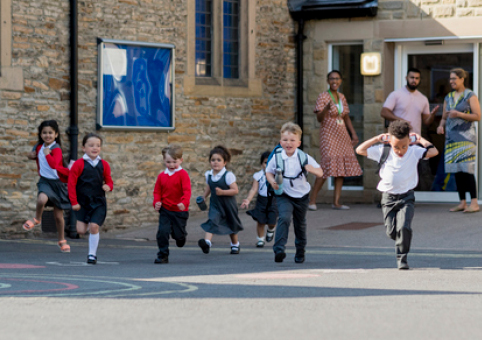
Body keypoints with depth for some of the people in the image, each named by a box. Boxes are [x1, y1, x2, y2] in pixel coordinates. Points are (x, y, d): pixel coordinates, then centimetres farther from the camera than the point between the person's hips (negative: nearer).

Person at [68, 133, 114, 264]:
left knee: (94, 227, -9)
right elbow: (71, 183, -5)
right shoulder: (79, 164, -6)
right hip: (82, 202, -1)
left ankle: (92, 254, 7)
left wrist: (108, 186, -11)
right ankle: (86, 223, 32)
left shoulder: (104, 165, 3)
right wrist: (74, 202, -8)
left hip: (99, 202, 1)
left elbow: (109, 181, 14)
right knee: (81, 230, -6)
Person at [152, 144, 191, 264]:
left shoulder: (183, 174, -9)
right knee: (162, 232, -11)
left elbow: (187, 190, -17)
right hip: (165, 210, 3)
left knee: (178, 234, 7)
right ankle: (163, 256, -1)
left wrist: (184, 202, -34)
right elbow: (157, 191, 11)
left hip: (180, 210, -3)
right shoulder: (162, 176, 4)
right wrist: (156, 202, -8)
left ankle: (181, 236, 46)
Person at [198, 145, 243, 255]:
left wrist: (222, 192, -29)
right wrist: (203, 198, 8)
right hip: (215, 204, 2)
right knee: (212, 221, -20)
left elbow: (235, 190, -19)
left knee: (231, 224, 15)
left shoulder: (228, 175, -17)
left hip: (228, 204, -2)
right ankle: (207, 242, -37)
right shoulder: (208, 175, 0)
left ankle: (235, 244, 37)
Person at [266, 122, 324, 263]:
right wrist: (272, 181, -14)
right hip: (284, 196, -2)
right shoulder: (276, 158, -9)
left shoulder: (304, 158, -9)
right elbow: (269, 172, 7)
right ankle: (279, 249, -30)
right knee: (284, 218, -25)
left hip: (302, 196, 2)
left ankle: (300, 252, 34)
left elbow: (320, 173, -5)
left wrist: (312, 169, -27)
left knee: (300, 224, 15)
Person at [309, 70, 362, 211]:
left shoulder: (342, 97, 13)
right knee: (327, 166, -15)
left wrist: (354, 134, 14)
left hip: (342, 135, 7)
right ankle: (312, 200, -9)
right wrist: (326, 108, -32)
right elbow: (319, 118, -13)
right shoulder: (323, 97, -6)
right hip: (328, 135, -7)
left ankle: (336, 202, 1)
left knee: (342, 168, 0)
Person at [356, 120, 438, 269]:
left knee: (404, 227, -19)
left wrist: (420, 139, -8)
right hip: (388, 198, 2)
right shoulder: (382, 151, -3)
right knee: (391, 231, 2)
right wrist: (377, 139, -4)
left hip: (406, 197, -2)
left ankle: (402, 258, -5)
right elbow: (360, 150, 1)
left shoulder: (414, 152, -5)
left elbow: (433, 152, -15)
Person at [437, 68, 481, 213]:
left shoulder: (470, 96, -1)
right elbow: (444, 118, 21)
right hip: (451, 138, 6)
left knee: (467, 169, -14)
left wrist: (459, 114, -17)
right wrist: (441, 126, -1)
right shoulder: (448, 98, 16)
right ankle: (462, 202, 8)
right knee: (457, 171, 4)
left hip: (466, 136, -6)